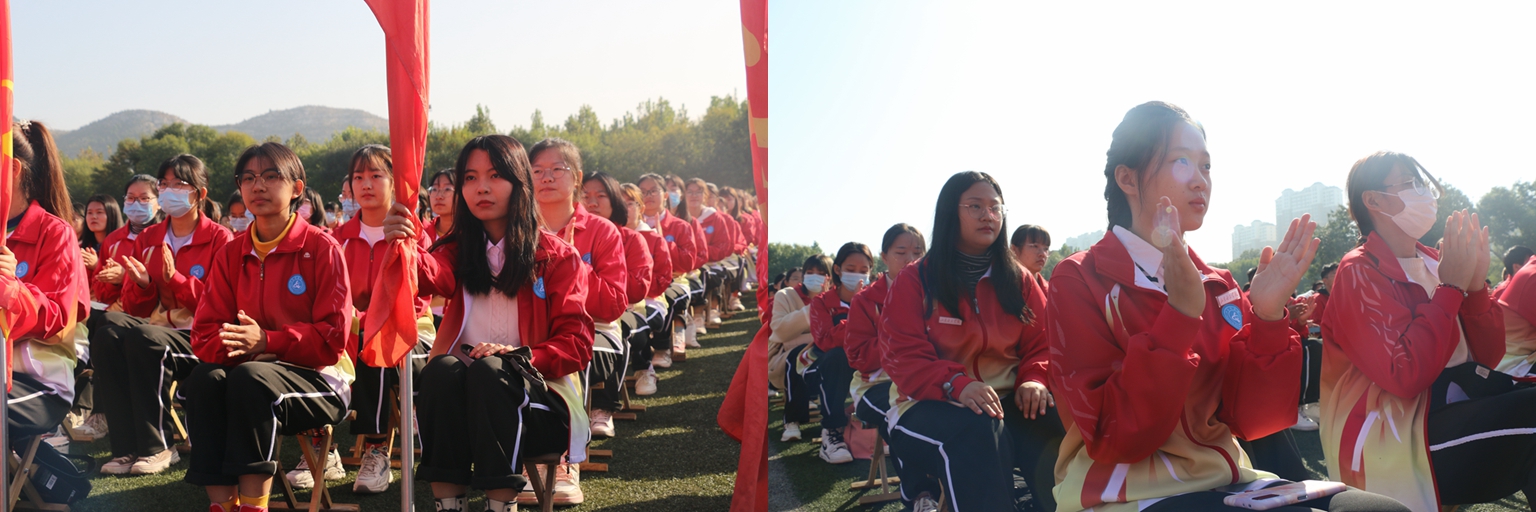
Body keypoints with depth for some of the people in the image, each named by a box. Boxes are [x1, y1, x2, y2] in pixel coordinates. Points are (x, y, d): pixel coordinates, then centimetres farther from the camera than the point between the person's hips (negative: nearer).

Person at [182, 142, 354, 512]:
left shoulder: (321, 248, -6)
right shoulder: (230, 254, 10)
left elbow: (332, 337, -12)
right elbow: (204, 334, 5)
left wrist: (266, 341, -24)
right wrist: (230, 344, -18)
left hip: (319, 381, -4)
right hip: (244, 368, 5)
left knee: (250, 378, -34)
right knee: (204, 379, -27)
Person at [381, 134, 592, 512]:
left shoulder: (557, 257, 3)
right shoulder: (459, 251, 9)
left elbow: (576, 343, -3)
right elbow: (431, 275, -16)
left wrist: (521, 356, -21)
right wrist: (403, 246, -39)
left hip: (534, 402, -2)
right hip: (462, 399, 2)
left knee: (489, 369, -32)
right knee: (442, 367, -29)